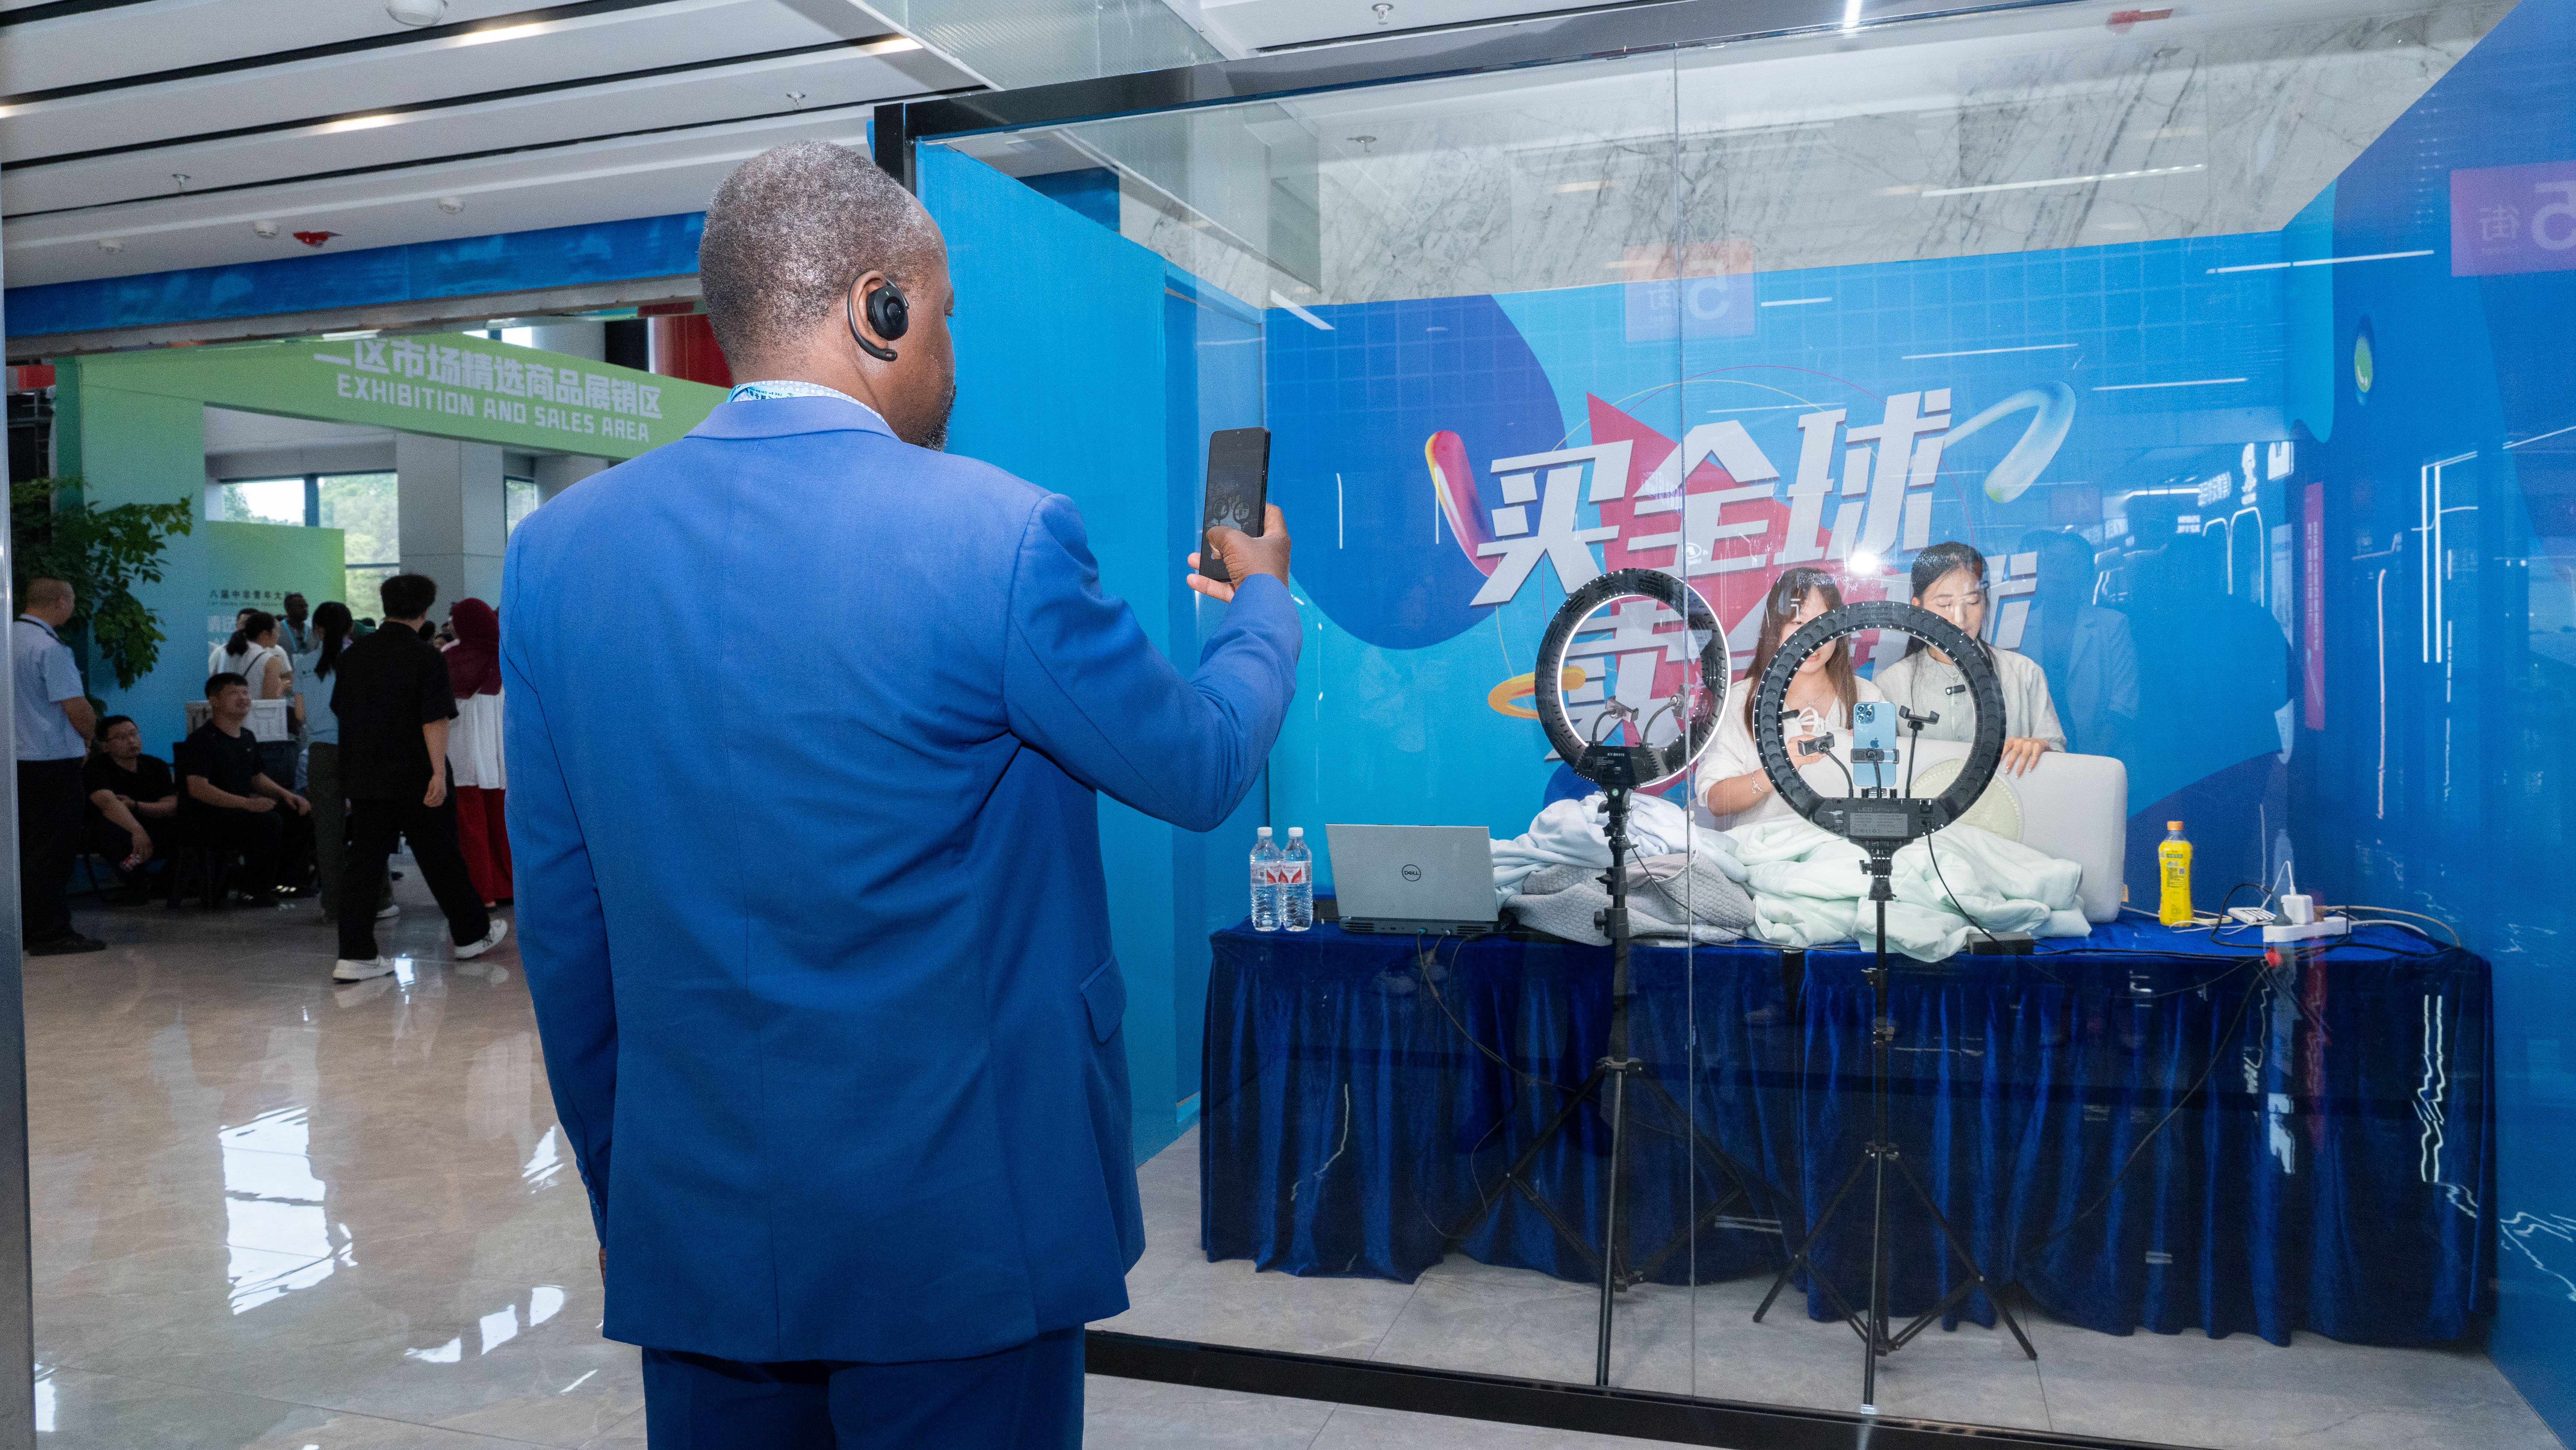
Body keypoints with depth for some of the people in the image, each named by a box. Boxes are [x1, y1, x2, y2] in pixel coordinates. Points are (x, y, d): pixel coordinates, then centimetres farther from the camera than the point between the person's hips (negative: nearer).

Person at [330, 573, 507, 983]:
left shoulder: (353, 655, 7)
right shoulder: (426, 657, -10)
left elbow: (341, 712, 15)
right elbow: (435, 721, -17)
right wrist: (438, 773, -18)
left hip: (365, 776, 5)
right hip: (415, 779, -5)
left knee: (364, 860, 5)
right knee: (441, 857, 8)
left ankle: (355, 956, -1)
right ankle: (473, 934, 23)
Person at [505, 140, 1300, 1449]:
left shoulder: (555, 550, -2)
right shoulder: (998, 533, -17)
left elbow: (562, 927, 5)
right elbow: (1200, 768, -2)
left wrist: (619, 1189, 17)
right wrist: (1262, 605, 19)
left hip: (690, 1228, 5)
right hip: (957, 1230, -4)